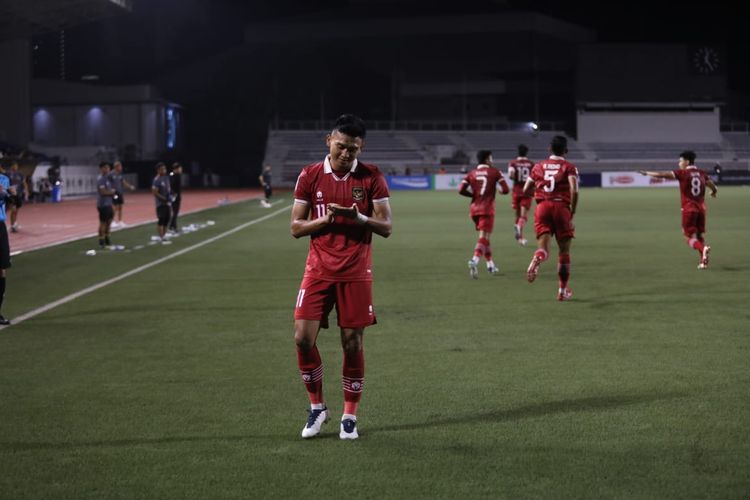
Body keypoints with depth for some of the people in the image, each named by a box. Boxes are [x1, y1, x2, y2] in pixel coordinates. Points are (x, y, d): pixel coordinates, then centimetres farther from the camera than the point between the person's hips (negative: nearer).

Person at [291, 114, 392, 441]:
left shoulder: (371, 177, -2)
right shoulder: (310, 176, 1)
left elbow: (385, 227, -2)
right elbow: (296, 227, 4)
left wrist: (357, 217, -21)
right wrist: (324, 219, -15)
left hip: (356, 273, -1)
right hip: (318, 270, 1)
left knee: (352, 343, 1)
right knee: (303, 337, -8)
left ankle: (349, 417, 14)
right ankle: (317, 407, 12)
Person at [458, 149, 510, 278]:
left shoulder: (471, 174, 9)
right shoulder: (494, 172, 0)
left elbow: (461, 190, -1)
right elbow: (506, 190, -5)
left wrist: (474, 195, 14)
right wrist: (499, 190, 18)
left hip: (474, 209, 5)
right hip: (487, 209, -5)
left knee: (484, 237, 20)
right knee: (483, 238, -11)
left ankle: (490, 265, 26)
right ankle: (474, 261, -35)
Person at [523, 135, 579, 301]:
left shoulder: (539, 166, 14)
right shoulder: (569, 167, 3)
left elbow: (525, 191, 16)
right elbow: (574, 191, -12)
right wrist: (572, 214, -3)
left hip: (542, 207, 2)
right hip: (562, 207, -2)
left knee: (543, 247, -6)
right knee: (564, 251, 10)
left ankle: (536, 260, -44)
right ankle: (563, 290, 14)